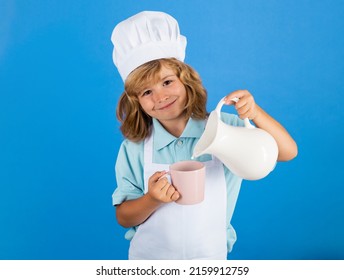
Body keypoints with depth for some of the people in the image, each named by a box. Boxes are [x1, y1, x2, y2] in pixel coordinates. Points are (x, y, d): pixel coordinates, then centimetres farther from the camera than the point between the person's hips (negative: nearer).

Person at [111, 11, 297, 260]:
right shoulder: (133, 148, -14)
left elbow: (288, 152, -16)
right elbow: (124, 218, -8)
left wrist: (256, 113, -31)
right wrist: (152, 200, -27)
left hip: (211, 255, 1)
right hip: (149, 256, 0)